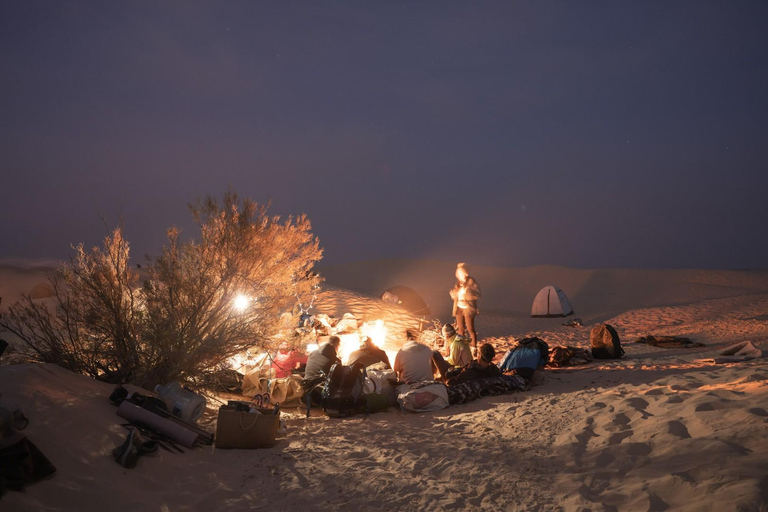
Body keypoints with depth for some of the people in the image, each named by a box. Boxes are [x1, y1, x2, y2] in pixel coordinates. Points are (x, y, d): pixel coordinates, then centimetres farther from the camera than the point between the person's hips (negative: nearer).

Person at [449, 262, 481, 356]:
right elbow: (455, 296, 15)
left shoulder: (471, 281, -11)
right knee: (461, 329, 11)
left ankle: (474, 349, 4)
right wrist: (453, 294, -7)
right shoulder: (458, 282, 7)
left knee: (470, 329, -3)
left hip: (468, 309, -6)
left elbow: (478, 295, -18)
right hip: (459, 308, 6)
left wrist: (469, 291, -33)